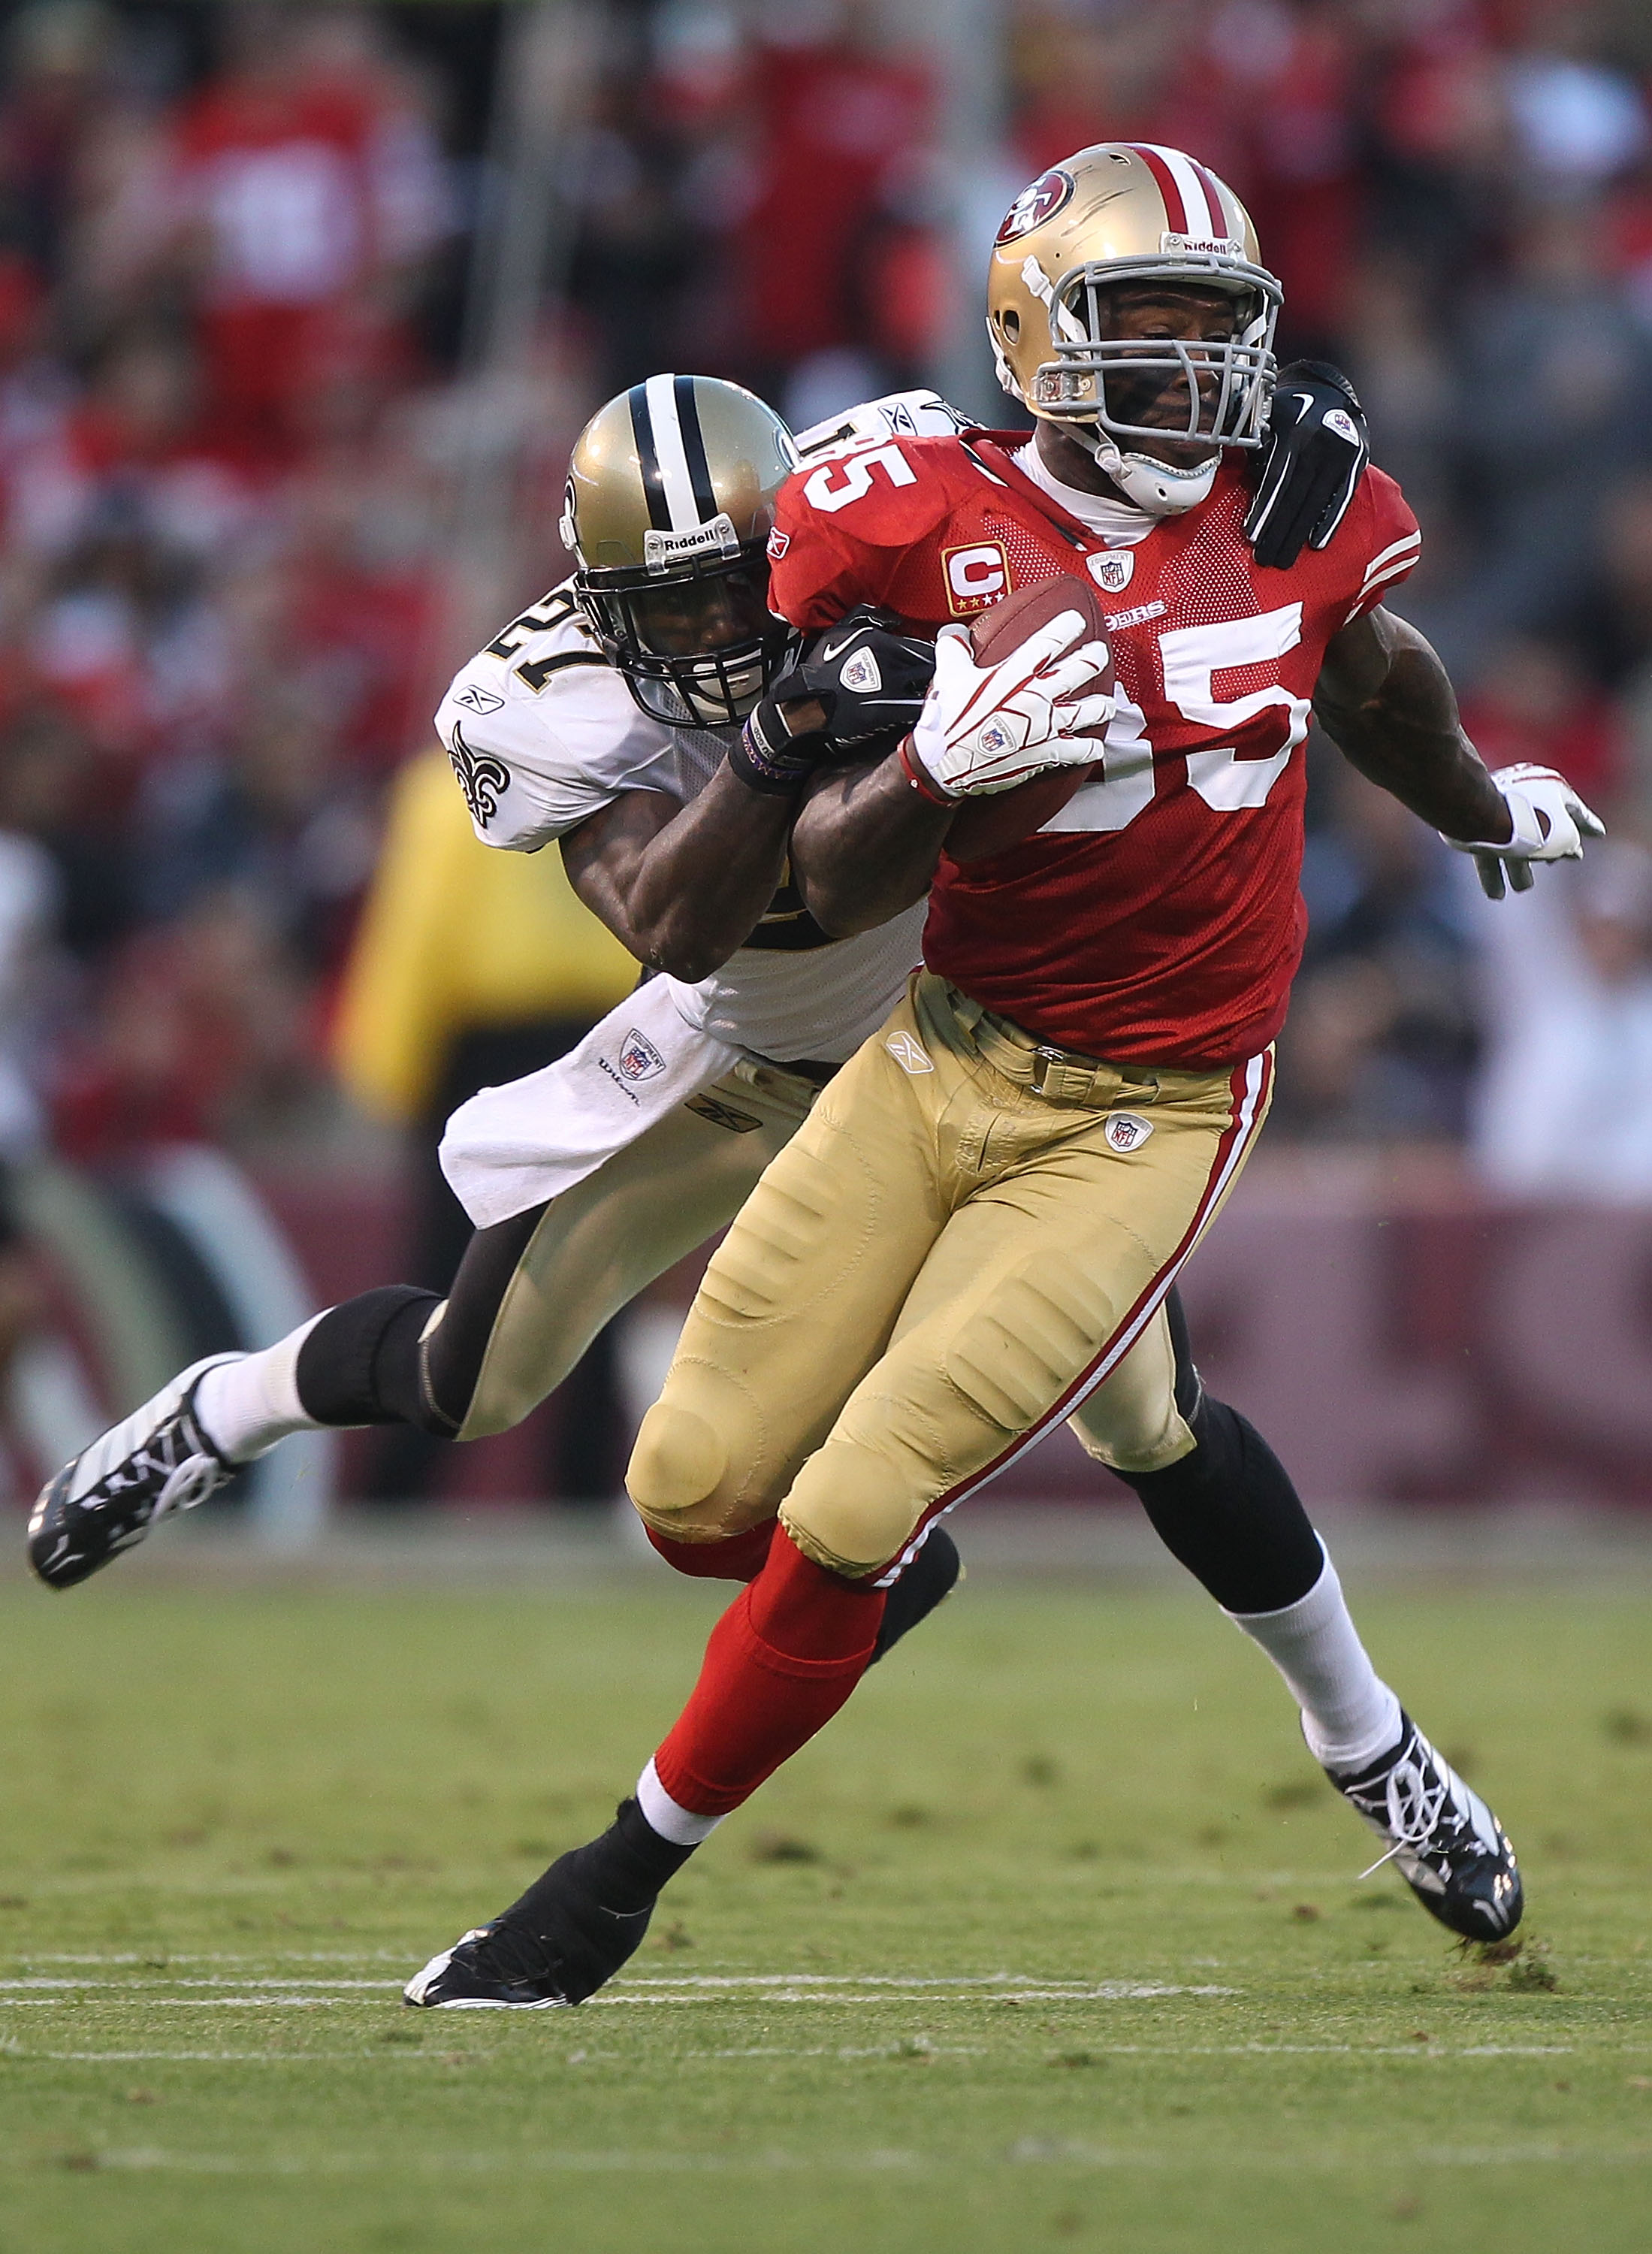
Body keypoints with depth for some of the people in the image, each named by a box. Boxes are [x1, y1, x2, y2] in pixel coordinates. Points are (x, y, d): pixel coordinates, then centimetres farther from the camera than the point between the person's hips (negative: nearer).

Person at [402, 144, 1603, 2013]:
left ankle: (617, 1886, 10)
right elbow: (833, 893, -9)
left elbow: (1375, 680, 23)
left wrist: (1481, 807, 41)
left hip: (1138, 1123, -1)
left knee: (844, 1526, -10)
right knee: (701, 1492, 2)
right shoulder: (920, 525, -9)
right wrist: (936, 771, -29)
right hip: (940, 1064, 2)